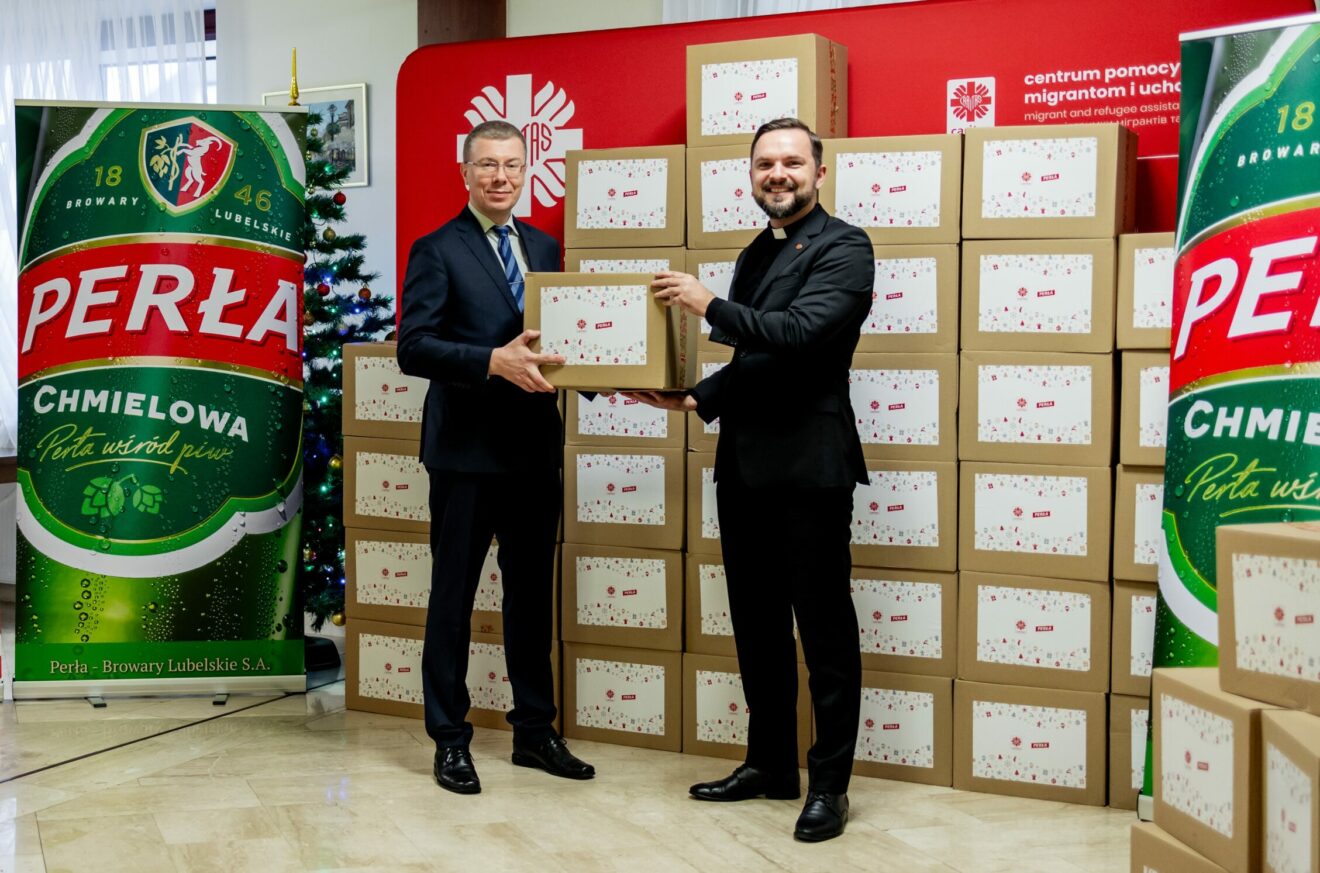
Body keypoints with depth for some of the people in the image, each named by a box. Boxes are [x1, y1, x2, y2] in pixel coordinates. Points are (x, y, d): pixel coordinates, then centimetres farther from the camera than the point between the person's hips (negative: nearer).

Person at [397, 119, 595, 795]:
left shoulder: (544, 247, 13)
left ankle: (534, 731, 26)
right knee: (452, 597, 5)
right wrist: (494, 361, -27)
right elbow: (413, 347, -14)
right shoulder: (437, 251, -5)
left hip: (536, 447, 6)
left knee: (532, 593, 14)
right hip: (468, 450, -6)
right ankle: (450, 739, 17)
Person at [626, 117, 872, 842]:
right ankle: (769, 764, 27)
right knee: (756, 625, 15)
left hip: (808, 465, -8)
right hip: (744, 462, 8)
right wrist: (695, 400, 9)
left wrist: (708, 304, -17)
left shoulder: (843, 247, -7)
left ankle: (829, 782, 11)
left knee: (824, 631, 1)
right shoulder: (756, 252, 17)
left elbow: (801, 332, -23)